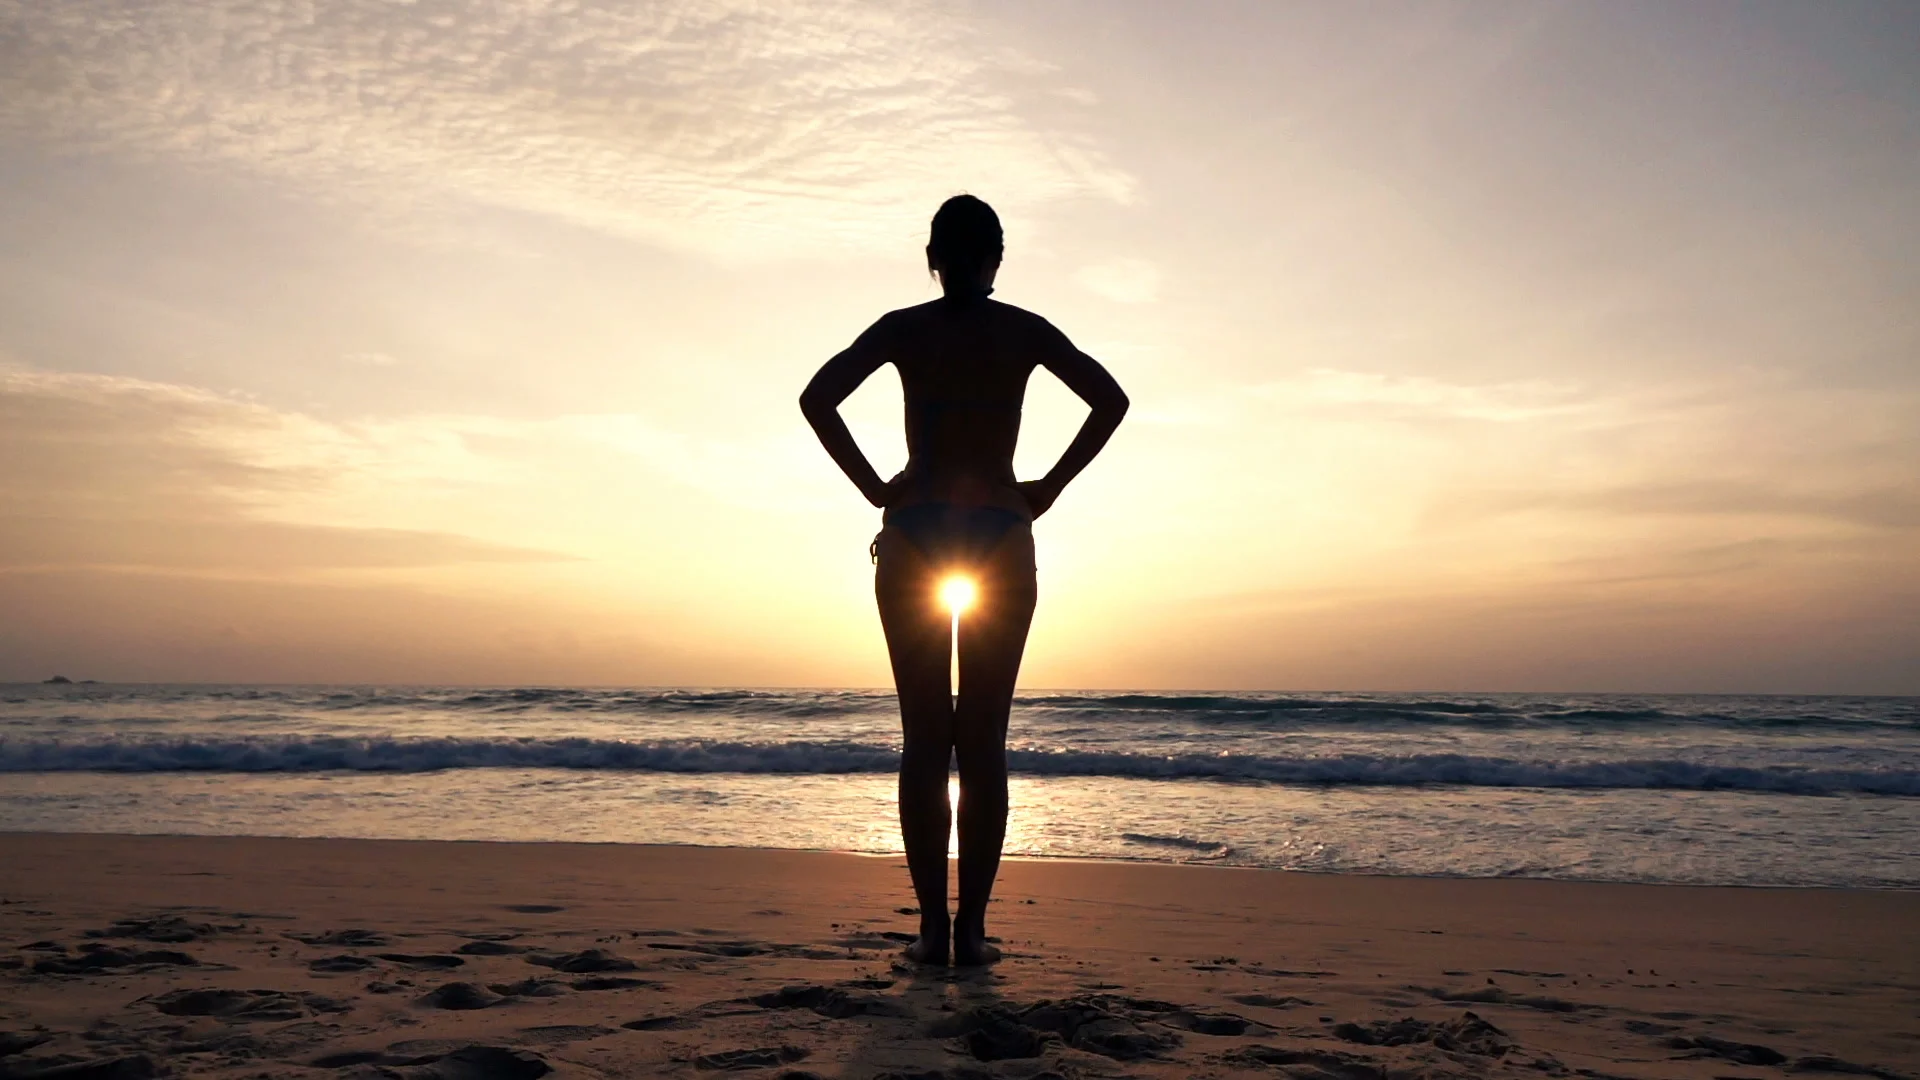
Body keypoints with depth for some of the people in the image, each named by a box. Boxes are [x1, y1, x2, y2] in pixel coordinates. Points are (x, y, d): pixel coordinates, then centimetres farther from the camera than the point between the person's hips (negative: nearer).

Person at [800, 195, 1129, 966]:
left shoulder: (903, 329, 4)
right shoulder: (1025, 331, 5)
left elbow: (817, 398, -7)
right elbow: (1110, 400, -1)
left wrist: (873, 487, -2)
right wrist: (1049, 488, 1)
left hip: (914, 534, 0)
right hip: (1002, 536, 0)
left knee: (923, 737, 3)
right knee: (984, 740, 2)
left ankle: (932, 924, 1)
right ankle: (972, 927, 1)